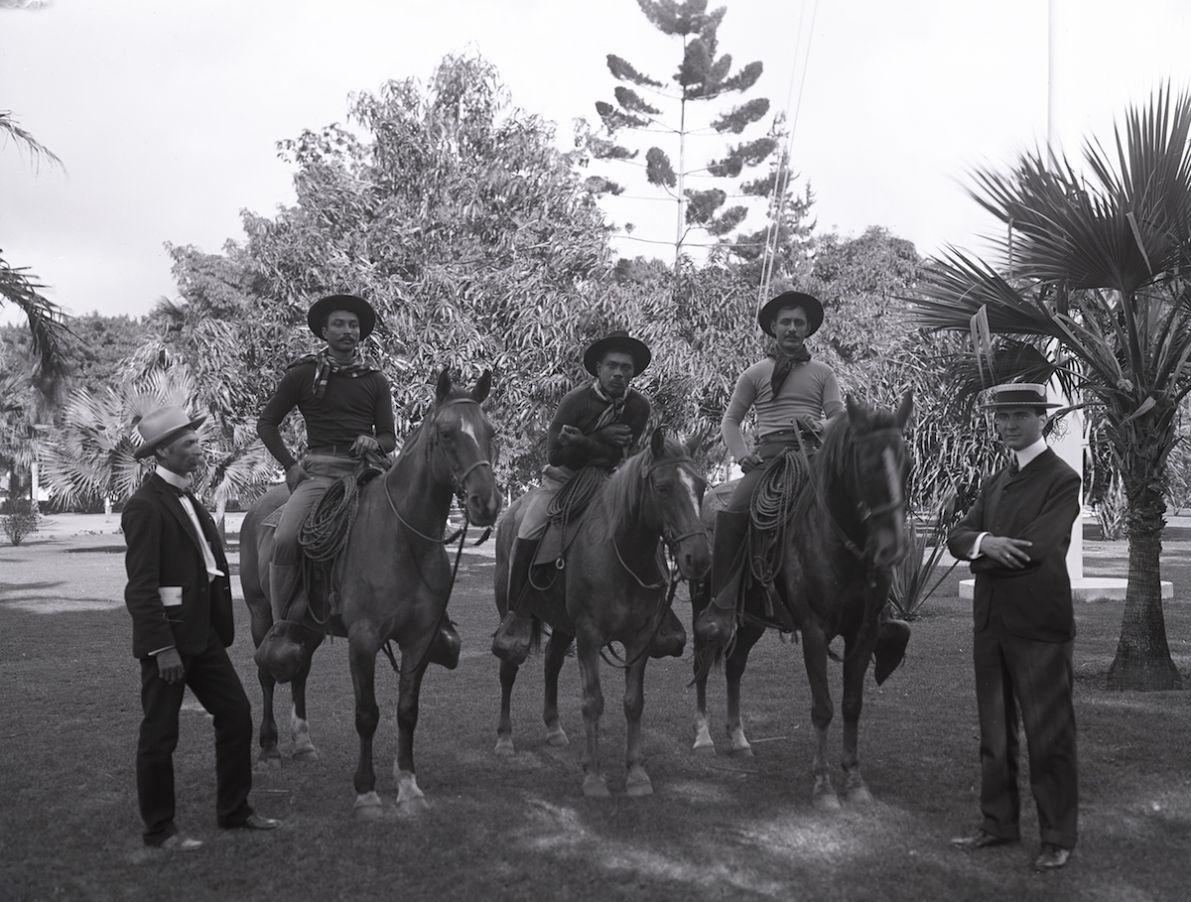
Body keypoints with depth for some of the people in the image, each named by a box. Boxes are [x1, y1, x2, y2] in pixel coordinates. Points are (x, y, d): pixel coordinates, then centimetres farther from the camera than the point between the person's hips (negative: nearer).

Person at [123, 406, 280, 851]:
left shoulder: (186, 498, 12)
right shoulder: (146, 505, -15)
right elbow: (141, 585, -20)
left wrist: (223, 627, 13)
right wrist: (162, 647, -24)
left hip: (202, 633, 9)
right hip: (168, 635, -9)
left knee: (236, 715, 12)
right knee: (159, 735, 4)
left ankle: (234, 809, 25)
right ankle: (159, 829, 17)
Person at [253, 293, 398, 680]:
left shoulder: (375, 381, 16)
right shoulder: (303, 374, 11)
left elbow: (390, 438, 16)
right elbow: (266, 423, 15)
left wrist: (374, 442, -7)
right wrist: (290, 465, 3)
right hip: (319, 470, -1)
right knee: (285, 539, -25)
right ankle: (280, 628, -12)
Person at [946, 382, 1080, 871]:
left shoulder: (1062, 479, -9)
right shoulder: (996, 481, 14)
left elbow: (1036, 549, -21)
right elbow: (958, 536, 4)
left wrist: (980, 553, -7)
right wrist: (983, 542, -18)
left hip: (1039, 627, -7)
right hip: (991, 624, 7)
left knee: (1048, 735, 3)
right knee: (994, 732, 15)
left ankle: (1058, 838, 13)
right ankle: (998, 822, 28)